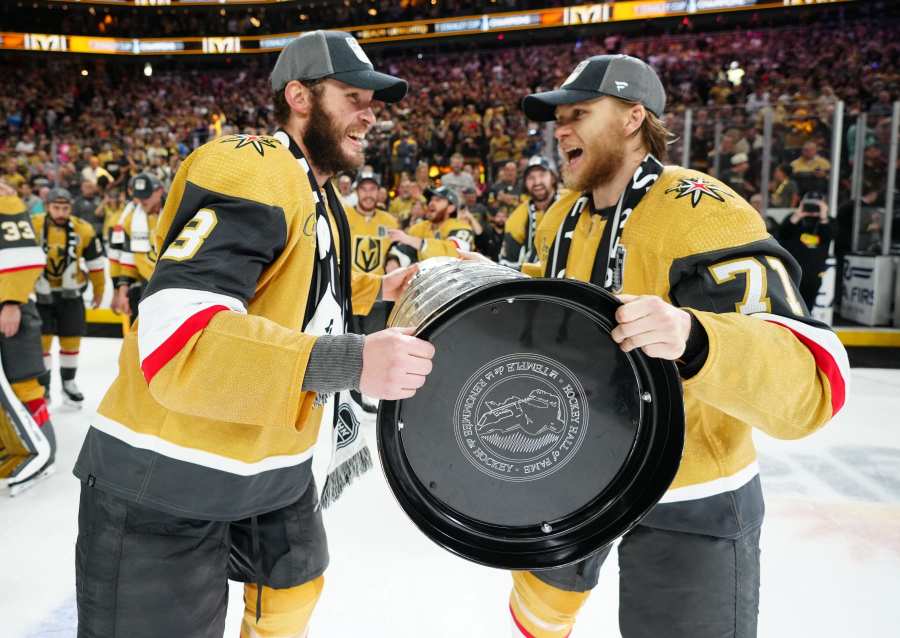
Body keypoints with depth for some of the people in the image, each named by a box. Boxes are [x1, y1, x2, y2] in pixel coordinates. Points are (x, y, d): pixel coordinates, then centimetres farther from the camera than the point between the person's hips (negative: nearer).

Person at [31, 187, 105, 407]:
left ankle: (68, 383, 26)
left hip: (70, 293, 2)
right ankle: (42, 386, 16)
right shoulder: (33, 227, -16)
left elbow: (95, 262, 3)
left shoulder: (84, 230, -9)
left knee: (71, 339, 7)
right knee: (41, 339, -1)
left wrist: (99, 290, 11)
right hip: (39, 292, -2)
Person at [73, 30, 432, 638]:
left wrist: (376, 289, 16)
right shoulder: (249, 171, -22)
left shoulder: (319, 194, 11)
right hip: (166, 485, -9)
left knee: (296, 589, 26)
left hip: (275, 469, 10)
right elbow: (176, 339, -33)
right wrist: (351, 361, -38)